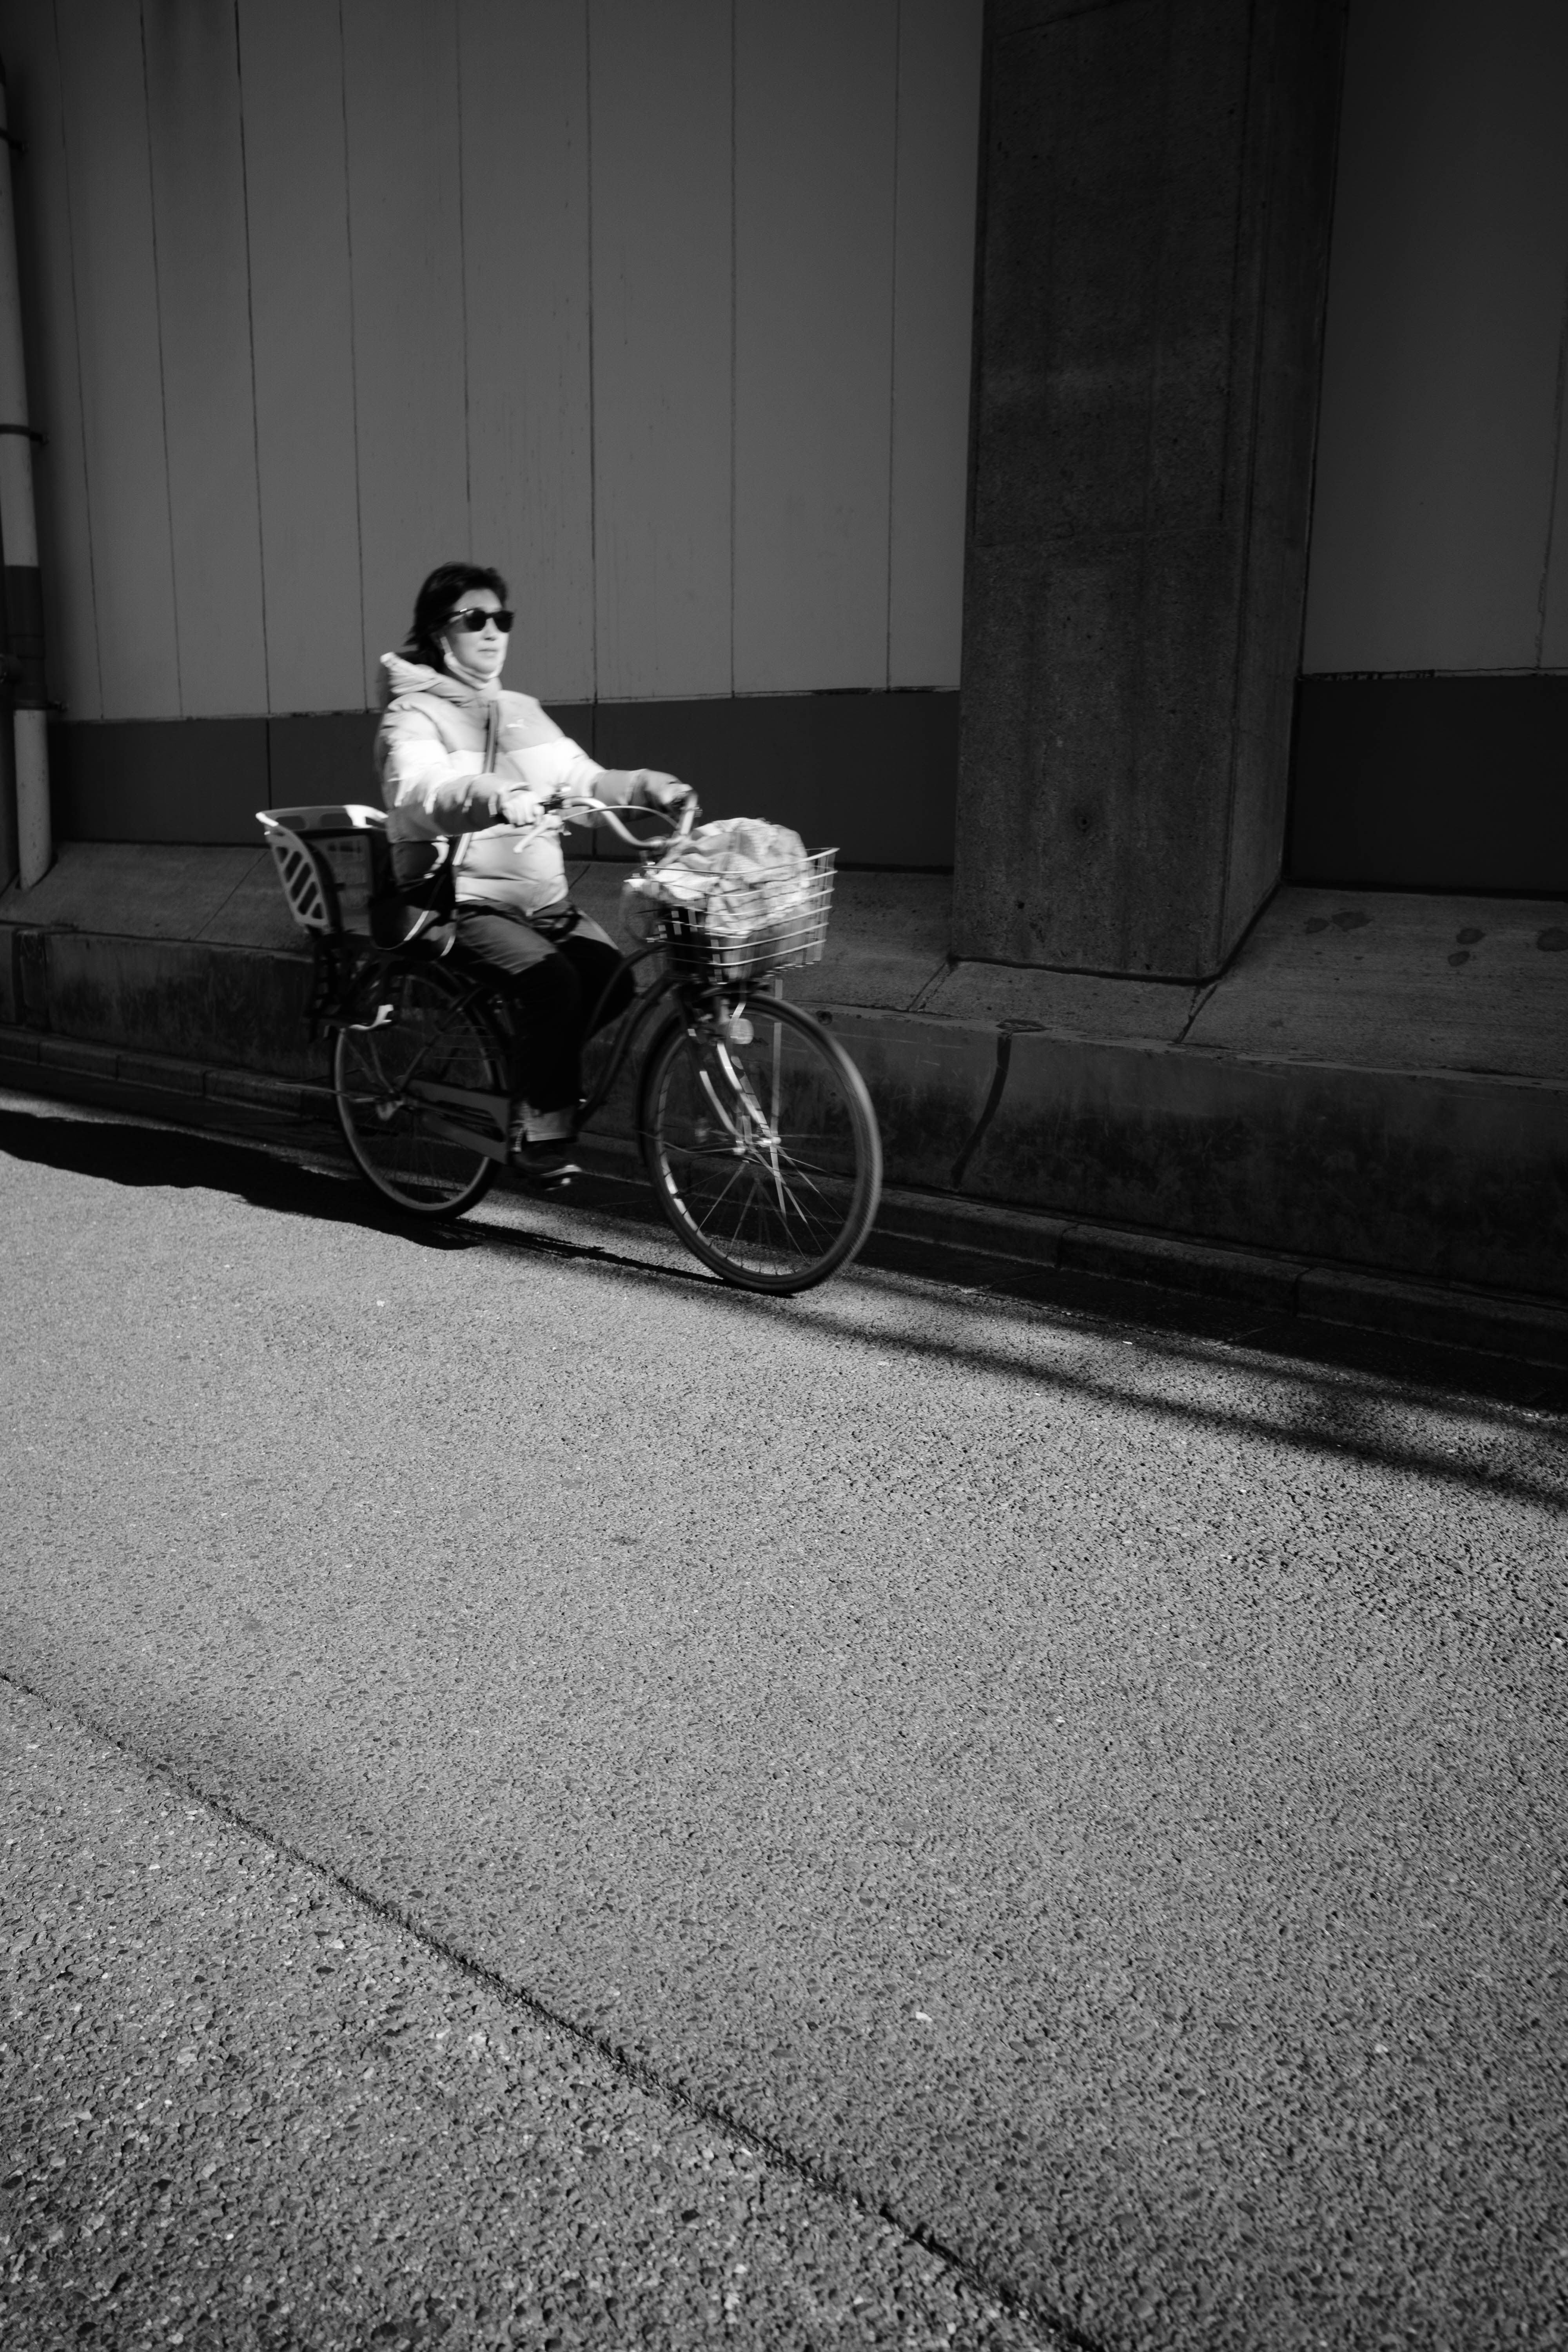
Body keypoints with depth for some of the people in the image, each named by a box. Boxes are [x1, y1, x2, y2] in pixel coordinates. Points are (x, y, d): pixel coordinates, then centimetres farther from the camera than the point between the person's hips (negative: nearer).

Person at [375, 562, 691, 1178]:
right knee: (551, 979, -30)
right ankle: (540, 1131, -19)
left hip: (543, 897, 6)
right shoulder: (415, 713, -3)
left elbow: (584, 781, 11)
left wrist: (646, 785, -9)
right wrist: (496, 795, -43)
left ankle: (532, 1065, 8)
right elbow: (417, 794, -24)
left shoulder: (522, 712, 18)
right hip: (462, 900, -6)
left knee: (610, 976, -17)